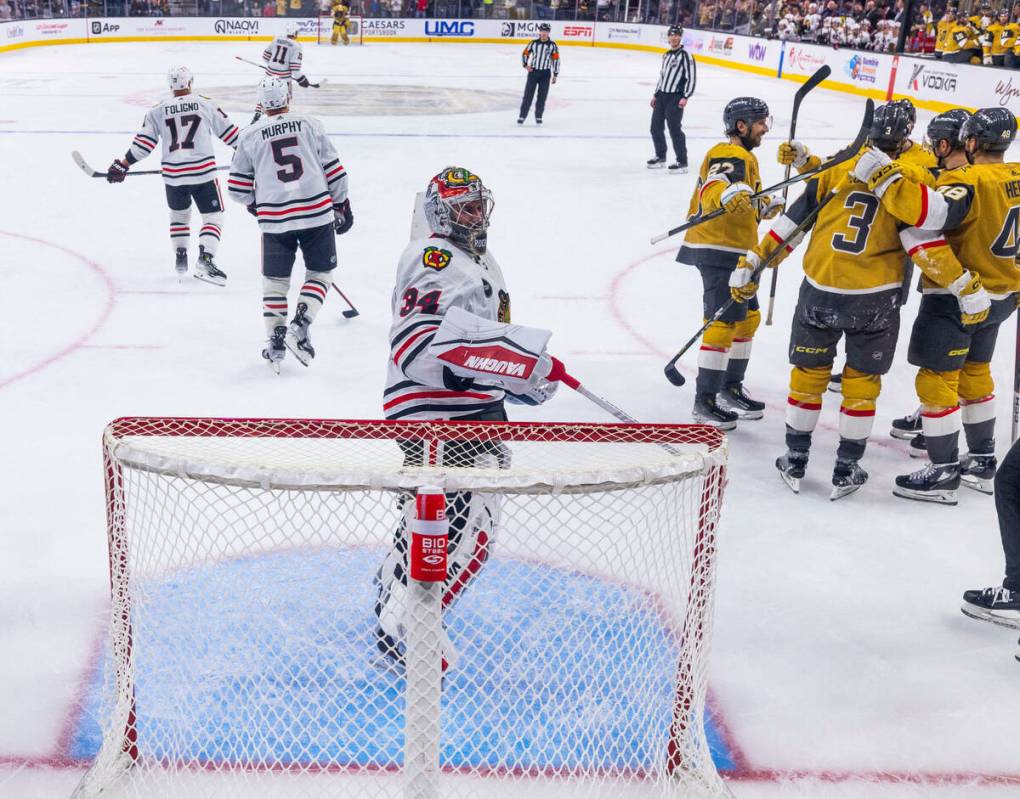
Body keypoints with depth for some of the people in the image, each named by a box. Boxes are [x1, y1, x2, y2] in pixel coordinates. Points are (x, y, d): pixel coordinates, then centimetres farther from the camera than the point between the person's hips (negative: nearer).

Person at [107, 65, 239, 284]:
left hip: (172, 175, 3)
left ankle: (180, 256, 24)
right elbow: (228, 131, 8)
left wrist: (123, 165, 9)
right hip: (203, 172, -3)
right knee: (213, 216, 5)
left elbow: (143, 142, 2)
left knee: (179, 213, 27)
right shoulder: (205, 104, 2)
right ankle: (204, 260, -13)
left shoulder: (157, 110, 5)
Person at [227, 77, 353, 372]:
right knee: (320, 272, 16)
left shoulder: (250, 136, 5)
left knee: (274, 281, 15)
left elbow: (238, 187, 8)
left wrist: (255, 205, 26)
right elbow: (333, 169, 4)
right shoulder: (310, 125, 4)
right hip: (317, 213, 0)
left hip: (274, 220, 1)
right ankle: (299, 327, 0)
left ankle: (276, 341, 14)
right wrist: (342, 205, 15)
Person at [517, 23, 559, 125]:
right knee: (528, 94, -1)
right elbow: (525, 54, 8)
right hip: (533, 71, 0)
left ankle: (538, 117, 14)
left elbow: (556, 59, 3)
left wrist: (555, 74, 2)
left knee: (542, 96, 2)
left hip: (545, 73, 0)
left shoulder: (552, 45, -1)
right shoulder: (533, 43, 1)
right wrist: (525, 64, -9)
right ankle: (522, 116, 3)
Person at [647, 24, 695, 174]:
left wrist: (685, 97, -21)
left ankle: (682, 162, -6)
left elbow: (691, 78, -13)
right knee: (656, 127, 10)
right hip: (662, 95, 8)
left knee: (674, 128, -12)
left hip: (675, 98, -8)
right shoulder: (666, 55, 16)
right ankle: (660, 157, 26)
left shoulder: (685, 55, -9)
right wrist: (656, 95, 21)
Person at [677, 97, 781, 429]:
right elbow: (711, 189, -35)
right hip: (719, 250, -11)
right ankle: (705, 401, -10)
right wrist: (728, 195, -55)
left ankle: (731, 387, 29)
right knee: (724, 323, -13)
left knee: (748, 318, 18)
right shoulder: (731, 156, -14)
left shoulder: (742, 156, 21)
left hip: (734, 251, 11)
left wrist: (765, 206, 16)